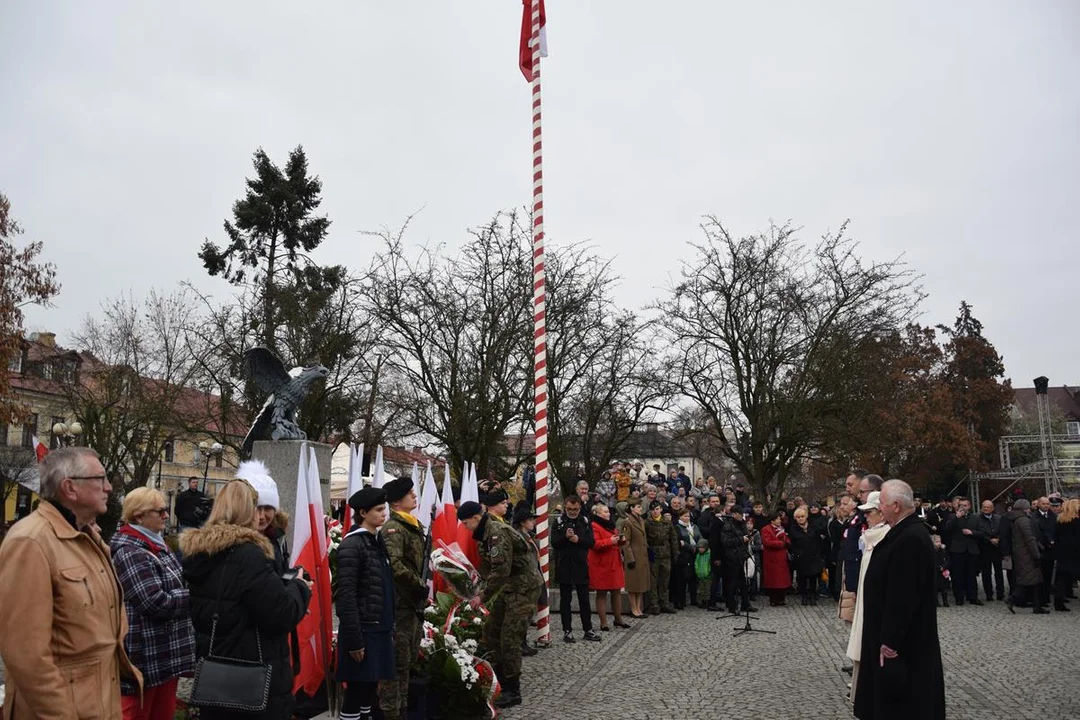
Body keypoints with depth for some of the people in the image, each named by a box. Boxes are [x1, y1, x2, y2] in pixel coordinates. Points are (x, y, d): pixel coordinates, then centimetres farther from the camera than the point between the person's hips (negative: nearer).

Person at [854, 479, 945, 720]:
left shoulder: (910, 538, -26)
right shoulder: (905, 531, 7)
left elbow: (903, 596, -27)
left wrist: (890, 642, -22)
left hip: (903, 642, -10)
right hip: (895, 635, 10)